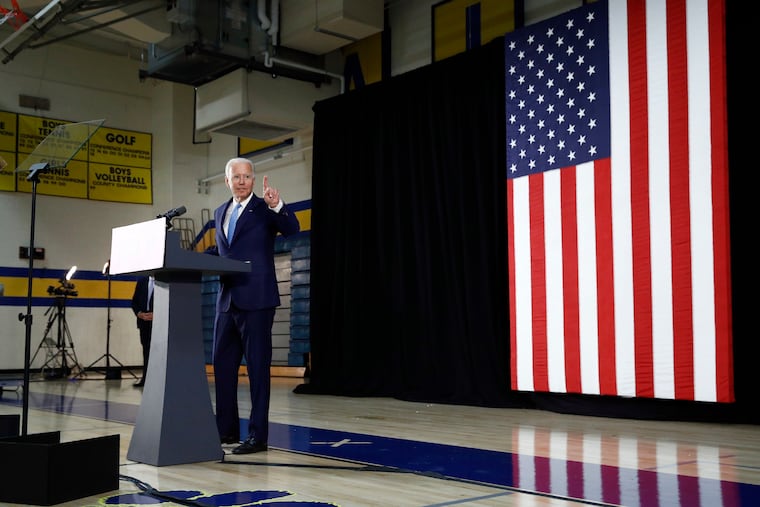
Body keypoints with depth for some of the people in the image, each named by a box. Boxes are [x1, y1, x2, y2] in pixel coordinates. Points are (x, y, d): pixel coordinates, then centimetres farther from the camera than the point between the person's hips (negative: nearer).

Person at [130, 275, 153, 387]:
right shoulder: (142, 280, 12)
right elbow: (134, 301, 13)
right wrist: (139, 313, -5)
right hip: (144, 321, 4)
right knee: (146, 349, 7)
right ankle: (145, 377, 10)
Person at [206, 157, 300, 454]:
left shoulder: (264, 208, -3)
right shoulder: (220, 212, 16)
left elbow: (292, 229, -20)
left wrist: (277, 206, -37)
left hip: (256, 300, -7)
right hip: (226, 300, 7)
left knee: (257, 367, -2)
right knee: (222, 365, 12)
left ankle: (258, 435, 4)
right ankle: (227, 429, 25)